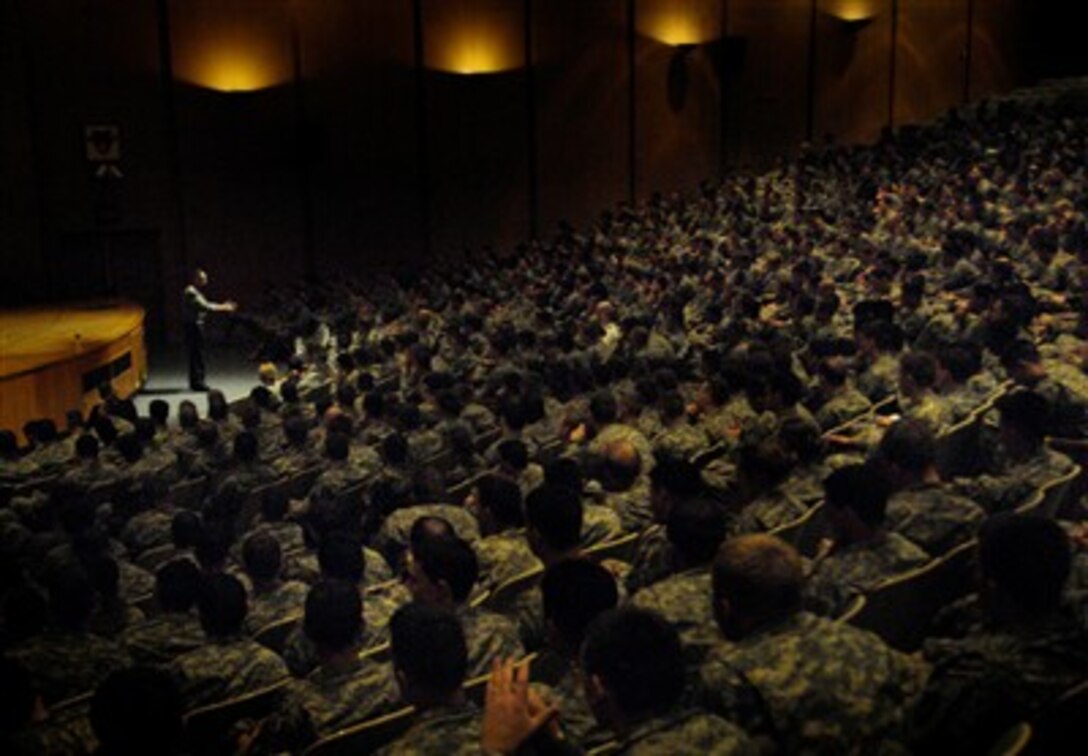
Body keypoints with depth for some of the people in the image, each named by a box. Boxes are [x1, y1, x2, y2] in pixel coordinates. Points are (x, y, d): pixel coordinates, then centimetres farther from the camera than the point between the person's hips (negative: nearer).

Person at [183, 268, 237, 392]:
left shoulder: (196, 292, 18)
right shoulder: (191, 292, -15)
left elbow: (205, 305, 20)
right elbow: (204, 307, -22)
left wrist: (223, 306, 11)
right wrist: (223, 308, -15)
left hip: (197, 325, 10)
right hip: (193, 326, -10)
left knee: (197, 354, 13)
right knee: (196, 354, -8)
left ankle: (197, 381, 19)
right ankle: (197, 382, -6)